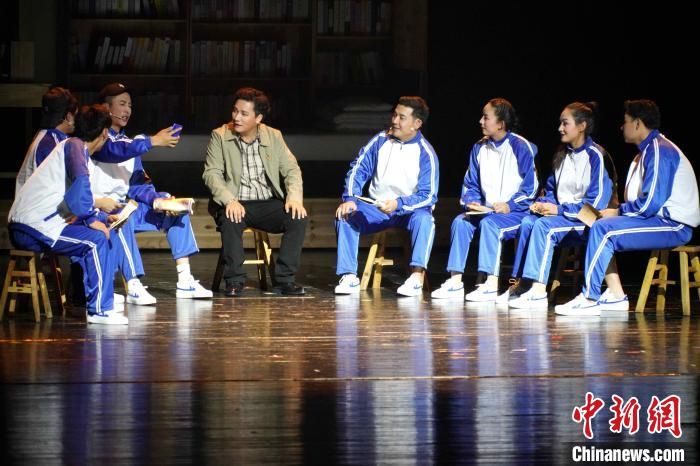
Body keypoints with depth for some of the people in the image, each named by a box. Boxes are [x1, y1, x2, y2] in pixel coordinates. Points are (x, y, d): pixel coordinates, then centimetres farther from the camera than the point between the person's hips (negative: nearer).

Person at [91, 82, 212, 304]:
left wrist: (156, 199, -10)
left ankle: (184, 281, -5)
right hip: (98, 208, -9)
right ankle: (133, 286, -43)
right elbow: (113, 151, -28)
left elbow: (137, 184, 11)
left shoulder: (128, 142, 18)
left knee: (176, 211, 3)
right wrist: (153, 141, -32)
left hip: (124, 205, 9)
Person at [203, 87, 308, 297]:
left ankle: (284, 279, -14)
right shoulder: (220, 136, -1)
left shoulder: (274, 136, 7)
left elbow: (291, 169, 5)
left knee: (298, 217, -23)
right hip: (236, 204, -3)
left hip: (268, 204, 3)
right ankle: (234, 281, -22)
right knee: (230, 219, -36)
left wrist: (294, 197, -15)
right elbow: (211, 173, -9)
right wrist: (229, 200, -26)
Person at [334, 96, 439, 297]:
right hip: (376, 208, 3)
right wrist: (350, 199, -16)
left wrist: (399, 203, -30)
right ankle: (349, 277, -24)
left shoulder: (425, 153, -10)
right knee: (345, 216, -21)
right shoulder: (381, 141, 0)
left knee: (423, 219, -35)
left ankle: (416, 277, -45)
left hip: (409, 211, -3)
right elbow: (358, 169, 1)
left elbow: (428, 196, -14)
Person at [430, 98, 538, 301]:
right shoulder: (479, 148, 10)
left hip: (515, 211, -6)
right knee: (460, 221, -20)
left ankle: (491, 284, -37)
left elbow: (530, 187, -9)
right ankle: (455, 281, -21)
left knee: (489, 223, -34)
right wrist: (472, 202, -5)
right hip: (485, 209, 6)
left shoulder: (521, 147, -8)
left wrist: (510, 206, -20)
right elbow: (470, 184, 15)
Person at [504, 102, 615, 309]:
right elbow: (551, 189, 25)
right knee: (527, 222, -18)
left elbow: (597, 201, -16)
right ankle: (521, 285, -22)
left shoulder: (596, 156, -11)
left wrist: (560, 209, -17)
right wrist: (543, 203, 1)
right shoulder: (562, 155, 16)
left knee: (544, 225, -30)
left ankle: (538, 292, -37)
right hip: (561, 213, 8)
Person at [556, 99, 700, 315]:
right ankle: (615, 295, 0)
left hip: (674, 226, -11)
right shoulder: (649, 150, 18)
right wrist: (619, 211, 2)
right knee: (602, 228, 8)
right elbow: (647, 202, 18)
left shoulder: (659, 151, -15)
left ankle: (590, 299, -21)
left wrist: (619, 211, -9)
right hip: (661, 219, 11)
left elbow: (650, 203, -23)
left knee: (603, 229, -21)